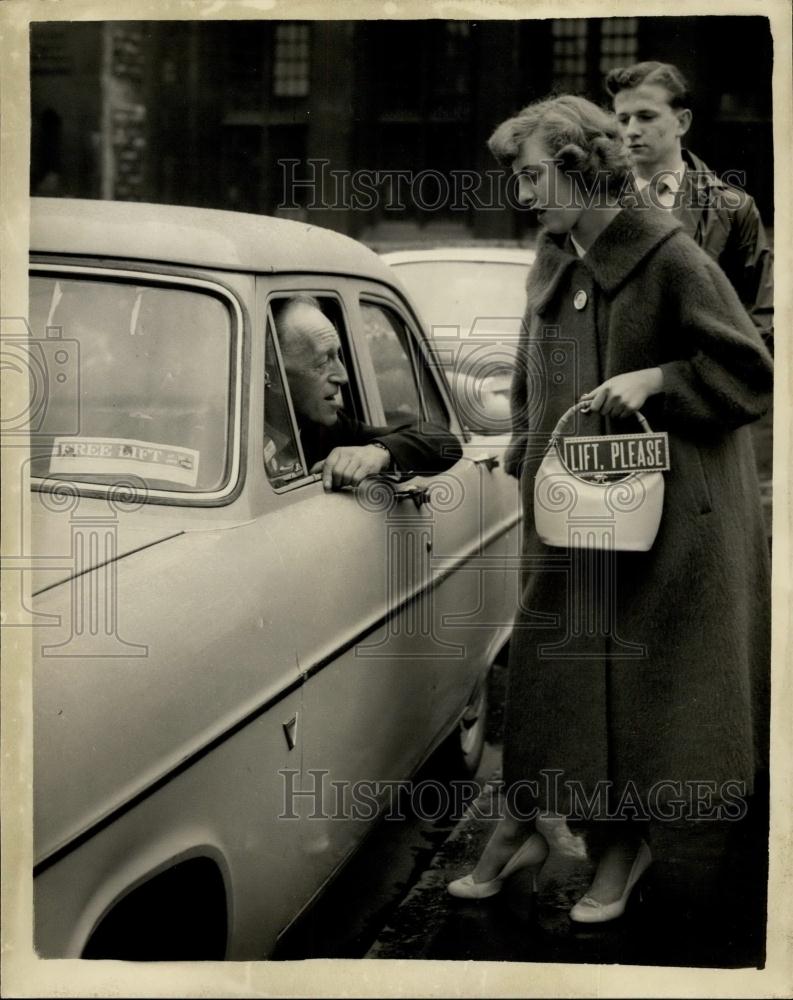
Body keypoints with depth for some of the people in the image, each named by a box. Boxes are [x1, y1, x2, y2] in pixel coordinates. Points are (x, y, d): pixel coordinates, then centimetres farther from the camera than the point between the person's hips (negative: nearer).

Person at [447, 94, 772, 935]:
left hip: (662, 509, -5)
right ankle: (525, 823, 20)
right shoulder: (550, 261, 7)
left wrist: (653, 378, -21)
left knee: (638, 669, 5)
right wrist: (525, 463, 9)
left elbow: (750, 371, -11)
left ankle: (629, 842, 21)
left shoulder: (669, 256, -12)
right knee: (547, 662, 8)